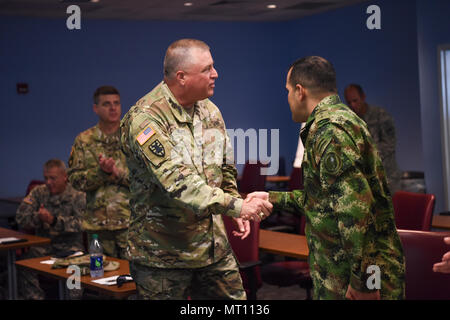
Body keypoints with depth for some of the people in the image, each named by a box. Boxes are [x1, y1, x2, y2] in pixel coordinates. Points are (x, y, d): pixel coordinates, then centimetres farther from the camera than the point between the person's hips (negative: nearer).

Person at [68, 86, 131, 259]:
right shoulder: (84, 140, 7)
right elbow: (75, 179, 1)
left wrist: (118, 173, -17)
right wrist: (101, 171, -16)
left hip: (130, 220, -2)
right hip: (97, 223, 2)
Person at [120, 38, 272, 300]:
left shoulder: (210, 111, 7)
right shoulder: (145, 119, -18)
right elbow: (177, 180, -30)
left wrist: (238, 211, 6)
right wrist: (236, 206, -34)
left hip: (214, 246, 7)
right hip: (163, 253, -6)